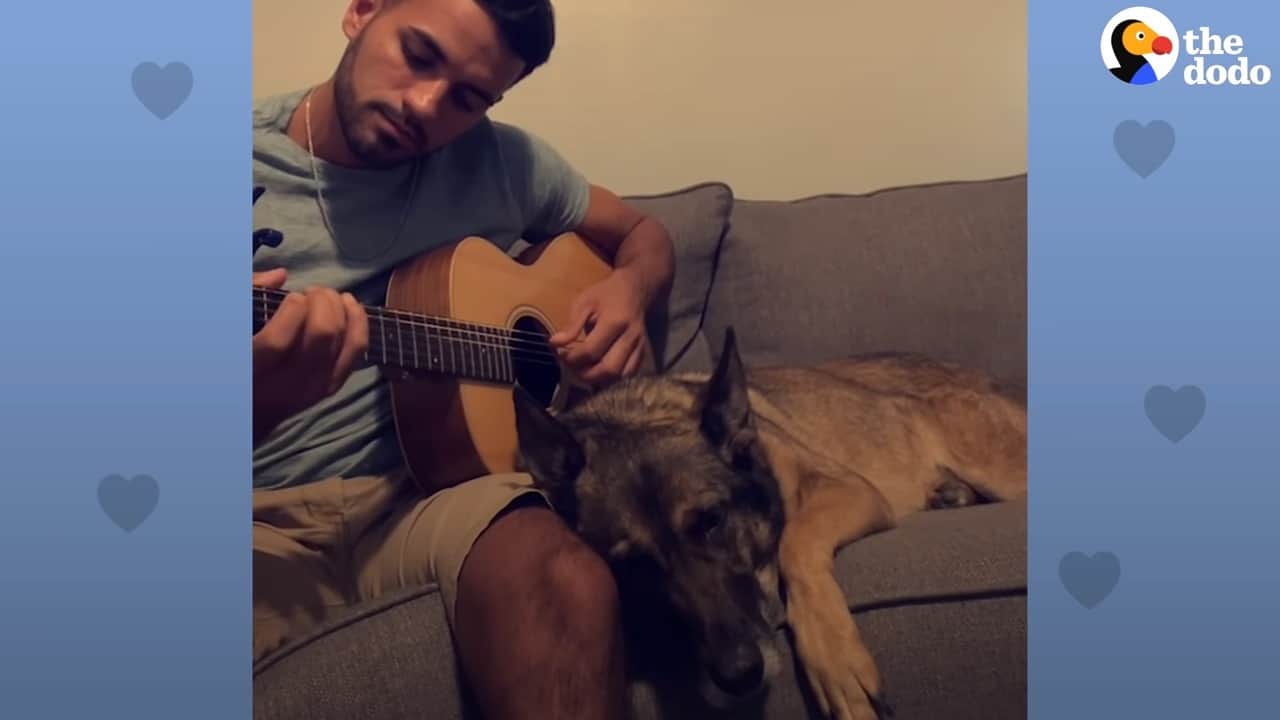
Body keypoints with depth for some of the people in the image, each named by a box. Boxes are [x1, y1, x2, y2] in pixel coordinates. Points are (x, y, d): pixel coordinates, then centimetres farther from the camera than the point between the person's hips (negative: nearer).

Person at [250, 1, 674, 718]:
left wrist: (628, 291, -3)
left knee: (567, 582, -32)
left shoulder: (501, 160, 6)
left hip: (433, 485, 2)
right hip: (272, 514, -1)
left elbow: (644, 234, 20)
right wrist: (262, 400, -29)